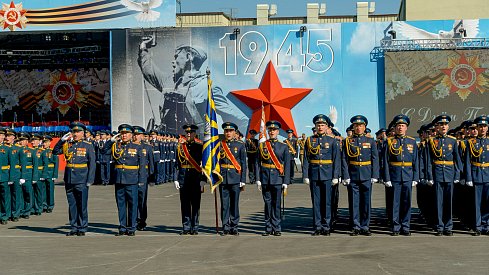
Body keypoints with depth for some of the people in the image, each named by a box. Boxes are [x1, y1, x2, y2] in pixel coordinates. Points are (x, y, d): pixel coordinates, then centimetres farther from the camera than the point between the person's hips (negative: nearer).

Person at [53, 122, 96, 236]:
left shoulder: (88, 146, 0)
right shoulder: (67, 144, 10)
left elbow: (92, 164, -2)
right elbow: (55, 152, 11)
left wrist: (90, 180, -8)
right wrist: (62, 140, -2)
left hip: (81, 180, -4)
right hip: (69, 179, 4)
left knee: (82, 205, -1)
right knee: (72, 205, 9)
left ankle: (82, 228, 8)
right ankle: (74, 227, 17)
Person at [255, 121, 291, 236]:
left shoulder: (283, 147, 5)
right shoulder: (262, 145, 7)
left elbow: (287, 165, 3)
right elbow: (257, 163, 5)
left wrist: (286, 182, -3)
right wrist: (258, 179, -2)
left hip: (278, 179, -1)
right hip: (265, 178, 1)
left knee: (276, 204, 1)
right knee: (267, 203, 5)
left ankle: (277, 228, 9)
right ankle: (268, 228, 12)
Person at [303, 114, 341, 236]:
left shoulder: (332, 141, 4)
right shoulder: (309, 140, 8)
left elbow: (337, 160, 2)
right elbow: (306, 159, 5)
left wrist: (336, 176, -5)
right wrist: (305, 176, -1)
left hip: (328, 175, -1)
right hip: (314, 175, 1)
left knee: (327, 202, 1)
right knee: (316, 202, 4)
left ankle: (326, 227, 8)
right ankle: (317, 227, 11)